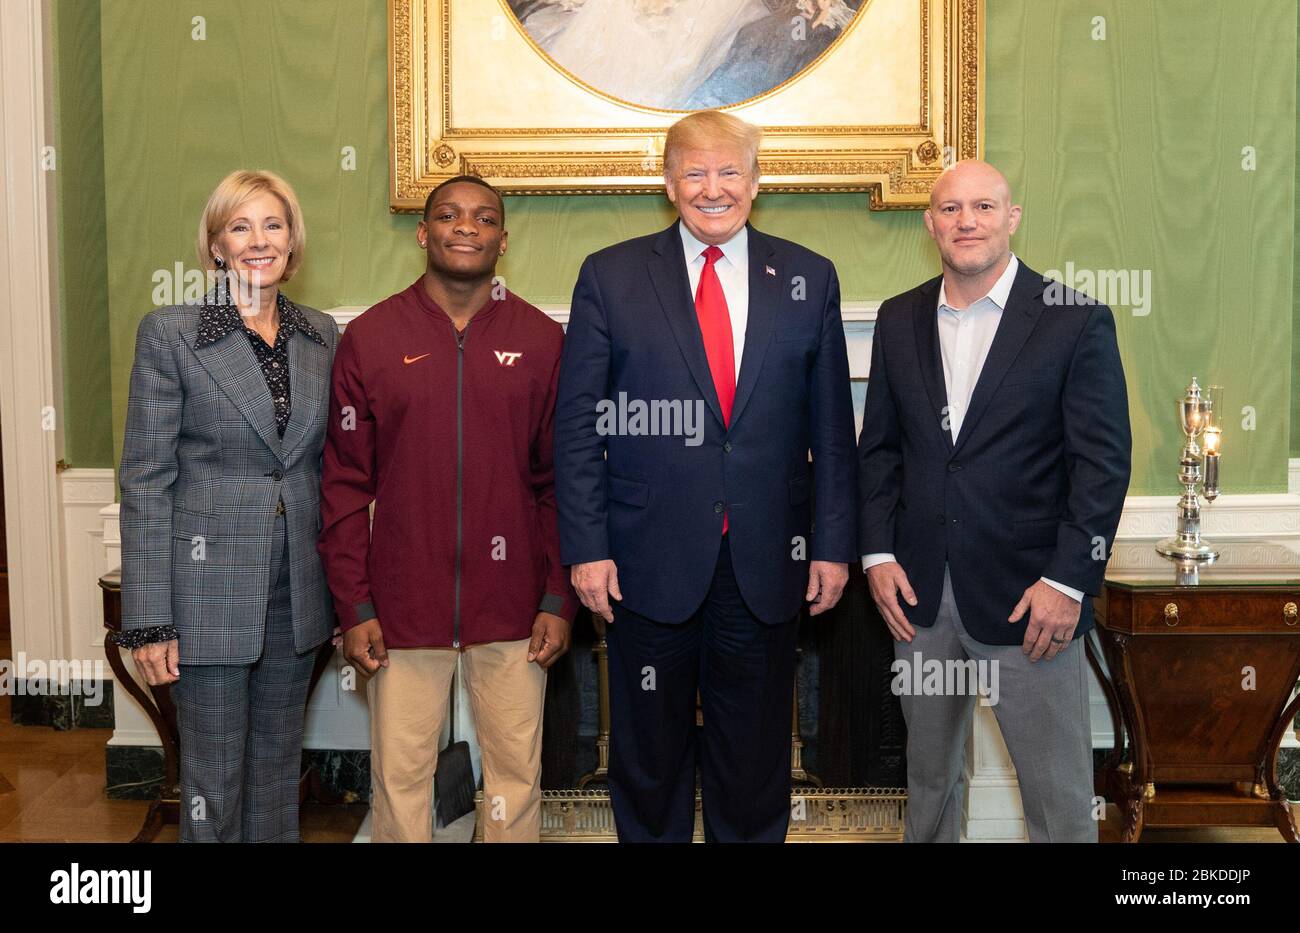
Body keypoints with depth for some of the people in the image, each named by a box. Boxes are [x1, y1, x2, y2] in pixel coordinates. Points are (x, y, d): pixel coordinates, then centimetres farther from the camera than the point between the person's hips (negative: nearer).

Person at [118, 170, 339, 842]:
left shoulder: (321, 337, 7)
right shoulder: (170, 333, -6)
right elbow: (145, 480, -8)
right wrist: (148, 620, -11)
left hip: (297, 589, 4)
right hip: (211, 590, -4)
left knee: (279, 762, 16)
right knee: (213, 779, 6)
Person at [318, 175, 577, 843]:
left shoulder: (541, 341, 3)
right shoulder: (369, 338, 1)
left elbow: (562, 482, 4)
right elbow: (344, 484, 2)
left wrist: (560, 600, 0)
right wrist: (354, 607, -2)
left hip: (512, 608, 1)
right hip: (403, 608, 0)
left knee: (517, 775, 10)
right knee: (400, 777, 8)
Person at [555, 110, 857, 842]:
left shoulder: (809, 279, 5)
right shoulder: (611, 277, 1)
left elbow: (832, 427, 6)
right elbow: (578, 425, -1)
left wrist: (833, 543, 1)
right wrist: (586, 547, -7)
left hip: (767, 563, 1)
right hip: (650, 562, -1)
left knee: (756, 757, 13)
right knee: (649, 755, 13)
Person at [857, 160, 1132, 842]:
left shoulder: (1077, 322, -5)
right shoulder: (900, 320, 8)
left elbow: (1104, 462, -7)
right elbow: (878, 447, 11)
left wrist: (1068, 581, -13)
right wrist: (878, 555, 2)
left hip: (1029, 598, -4)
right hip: (918, 593, 4)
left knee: (1059, 796, 3)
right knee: (928, 774, 17)